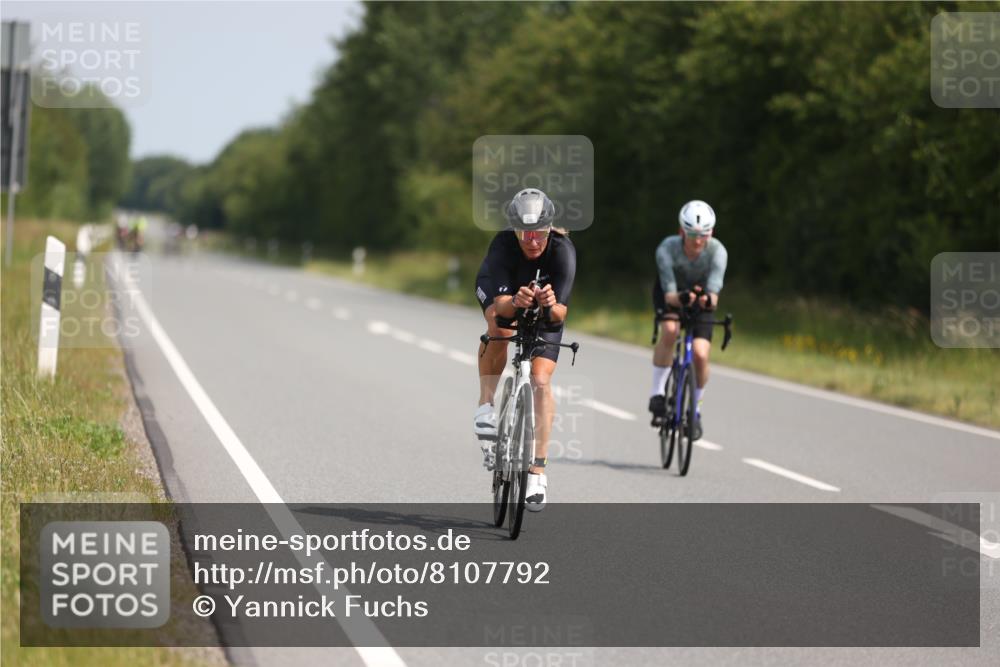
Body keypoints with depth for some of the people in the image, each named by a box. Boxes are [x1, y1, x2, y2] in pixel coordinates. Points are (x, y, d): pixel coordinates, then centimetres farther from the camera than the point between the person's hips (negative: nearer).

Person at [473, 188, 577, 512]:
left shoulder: (562, 250, -34)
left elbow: (561, 313, -37)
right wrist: (516, 302, -65)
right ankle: (486, 406, -23)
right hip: (501, 293, 0)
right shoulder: (503, 245, -34)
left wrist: (551, 306, -60)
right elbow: (501, 305, -43)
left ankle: (537, 470, -10)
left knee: (540, 380, -15)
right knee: (499, 322, -36)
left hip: (545, 311, 0)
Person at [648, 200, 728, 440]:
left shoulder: (717, 251, -32)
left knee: (700, 354, -17)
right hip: (670, 294, -1)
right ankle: (657, 393, -15)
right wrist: (681, 298, -61)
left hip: (700, 297, 1)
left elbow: (714, 293, -39)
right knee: (669, 331, -33)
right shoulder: (667, 249, -34)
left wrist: (708, 300, -62)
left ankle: (696, 410, 9)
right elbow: (669, 295, -38)